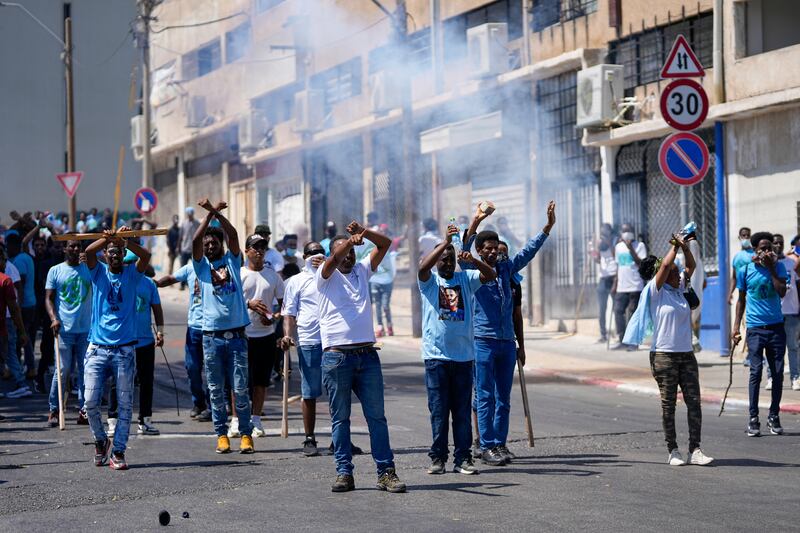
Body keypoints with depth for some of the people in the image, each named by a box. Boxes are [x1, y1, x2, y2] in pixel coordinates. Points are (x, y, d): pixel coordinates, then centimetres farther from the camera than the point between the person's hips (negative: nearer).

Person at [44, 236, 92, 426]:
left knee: (85, 371, 3)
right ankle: (54, 410, 5)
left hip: (86, 329, 2)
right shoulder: (55, 271, 6)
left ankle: (83, 411, 8)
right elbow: (49, 298, 3)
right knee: (62, 371, -3)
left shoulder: (89, 269, 10)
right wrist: (54, 318, -12)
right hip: (64, 329, -2)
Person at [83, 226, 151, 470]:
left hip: (124, 349, 0)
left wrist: (124, 240, -27)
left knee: (125, 404, -1)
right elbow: (89, 251, -13)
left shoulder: (132, 274, 7)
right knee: (90, 400, -6)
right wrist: (109, 238, -30)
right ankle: (101, 440, 18)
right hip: (97, 348, 0)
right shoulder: (99, 272, 8)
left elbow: (146, 256, -12)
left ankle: (118, 452, 6)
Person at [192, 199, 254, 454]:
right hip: (212, 336, 1)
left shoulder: (232, 260, 9)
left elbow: (233, 234, -5)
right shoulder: (202, 265, 8)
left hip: (236, 335, -1)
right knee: (216, 390, 4)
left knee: (240, 389, -1)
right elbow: (195, 240, -8)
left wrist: (217, 213, -12)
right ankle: (221, 435, 10)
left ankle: (246, 435, 3)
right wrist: (209, 214, -11)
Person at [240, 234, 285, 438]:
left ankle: (256, 420, 14)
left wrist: (275, 317, -8)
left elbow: (283, 303, 12)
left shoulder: (273, 275, 9)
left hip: (266, 335, 2)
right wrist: (249, 304, -21)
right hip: (242, 333, -2)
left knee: (261, 379, 6)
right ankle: (236, 420, 8)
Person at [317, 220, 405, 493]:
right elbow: (333, 261, -17)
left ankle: (386, 472, 1)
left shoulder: (362, 271, 16)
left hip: (367, 355, 3)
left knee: (376, 416, 1)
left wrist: (363, 233, -9)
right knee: (340, 418, 2)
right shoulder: (326, 276, 5)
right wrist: (351, 239, -33)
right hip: (336, 356, -3)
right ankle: (344, 473, 6)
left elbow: (385, 244, 9)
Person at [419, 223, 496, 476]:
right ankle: (438, 457, 7)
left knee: (462, 411, 4)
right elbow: (423, 267, -18)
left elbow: (491, 275, -1)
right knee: (438, 410, 0)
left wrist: (473, 260, -18)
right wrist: (446, 242, -23)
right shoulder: (429, 281, 3)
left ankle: (462, 458, 7)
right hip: (436, 355, -2)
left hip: (464, 355, 2)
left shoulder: (466, 279, 11)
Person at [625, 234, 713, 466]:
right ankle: (673, 451, 7)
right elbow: (665, 265, -16)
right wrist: (675, 246, -3)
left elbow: (691, 266, 14)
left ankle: (695, 450, 0)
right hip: (664, 354, -6)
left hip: (686, 354, 6)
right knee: (668, 404, 1)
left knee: (694, 402, -1)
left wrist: (685, 247, 0)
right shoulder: (656, 291, -5)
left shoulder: (679, 288, 13)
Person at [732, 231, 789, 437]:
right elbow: (741, 300, 11)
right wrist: (736, 326, 6)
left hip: (776, 327, 2)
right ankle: (753, 419, -5)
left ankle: (774, 416, 13)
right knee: (755, 372, -8)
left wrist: (771, 268, -12)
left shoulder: (778, 266, 4)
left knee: (777, 373, 2)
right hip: (755, 328, -2)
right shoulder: (745, 271, 3)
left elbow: (782, 292, -10)